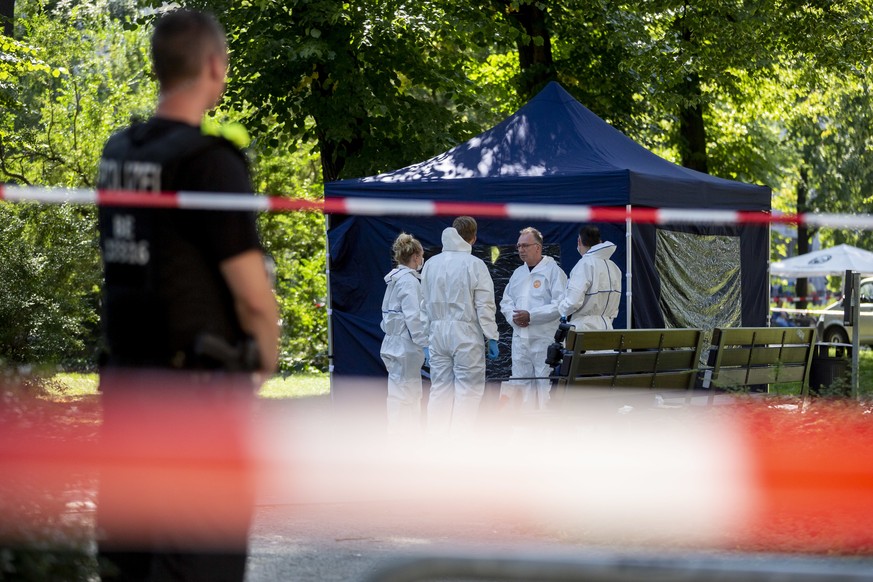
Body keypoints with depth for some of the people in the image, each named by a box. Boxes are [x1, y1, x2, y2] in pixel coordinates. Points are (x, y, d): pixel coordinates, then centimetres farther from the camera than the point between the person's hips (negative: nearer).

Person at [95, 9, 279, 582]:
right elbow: (254, 297, -16)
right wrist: (266, 360, 4)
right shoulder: (211, 162, -14)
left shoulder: (117, 152, 8)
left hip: (126, 377, 7)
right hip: (200, 387, -7)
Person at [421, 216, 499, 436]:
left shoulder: (431, 263, 6)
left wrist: (432, 328, 15)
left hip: (438, 332, 5)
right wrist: (492, 338, -5)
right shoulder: (474, 264, -9)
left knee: (440, 387, 10)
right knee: (469, 389, -1)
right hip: (466, 333, -5)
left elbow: (426, 303, 8)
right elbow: (485, 306, -10)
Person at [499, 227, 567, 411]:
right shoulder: (518, 273, 17)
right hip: (520, 338, 7)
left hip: (545, 338, -7)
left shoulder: (553, 271, -5)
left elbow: (560, 305, -14)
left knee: (545, 384, -6)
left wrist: (531, 316, -18)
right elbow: (505, 301, 21)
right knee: (520, 382, 7)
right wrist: (513, 316, -2)